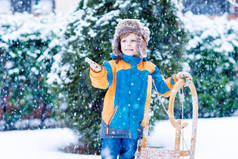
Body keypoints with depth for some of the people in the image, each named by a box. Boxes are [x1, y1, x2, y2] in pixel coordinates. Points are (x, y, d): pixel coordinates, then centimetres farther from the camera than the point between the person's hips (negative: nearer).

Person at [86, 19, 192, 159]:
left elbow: (163, 88, 19)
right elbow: (103, 82, -20)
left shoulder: (149, 68, 9)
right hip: (113, 122, -3)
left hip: (135, 124, 3)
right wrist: (97, 72, -40)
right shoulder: (113, 66, -1)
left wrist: (176, 79, 3)